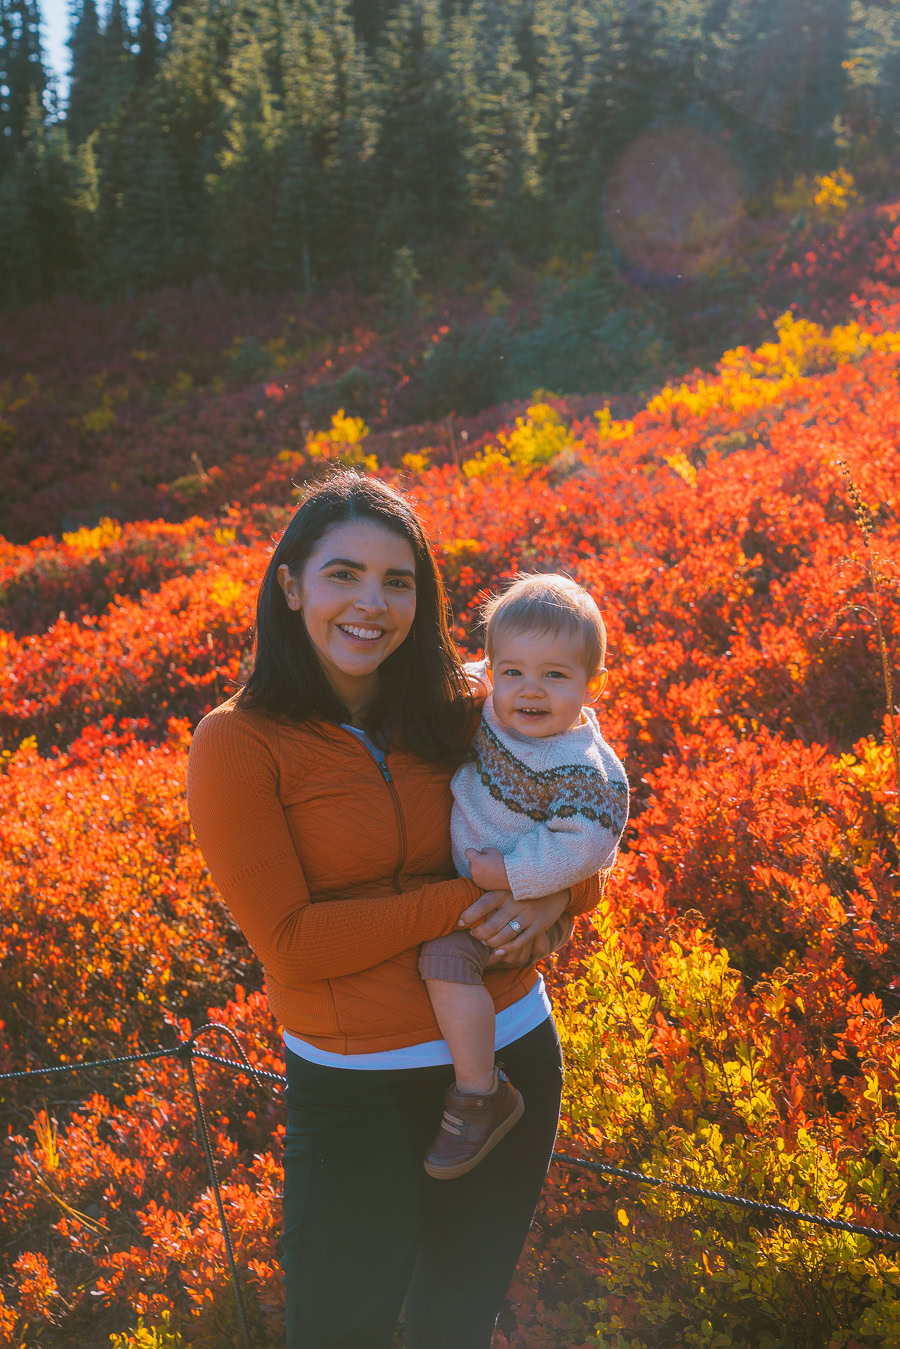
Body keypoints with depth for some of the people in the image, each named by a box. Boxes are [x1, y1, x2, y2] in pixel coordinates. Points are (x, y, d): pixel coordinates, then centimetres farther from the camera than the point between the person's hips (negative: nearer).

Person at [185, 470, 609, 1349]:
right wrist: (459, 903, -21)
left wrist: (559, 894, -14)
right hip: (354, 1090, -3)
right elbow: (290, 942, -16)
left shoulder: (454, 714, -2)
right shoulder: (237, 745, -13)